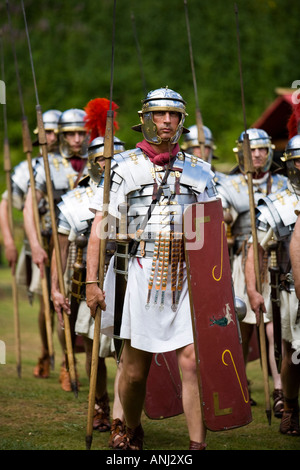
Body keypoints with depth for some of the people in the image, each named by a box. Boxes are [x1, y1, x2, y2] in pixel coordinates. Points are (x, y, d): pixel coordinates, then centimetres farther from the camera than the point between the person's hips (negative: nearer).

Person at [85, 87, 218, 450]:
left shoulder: (198, 171, 12)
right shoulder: (124, 168, 3)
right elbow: (99, 228, 1)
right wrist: (92, 281, -7)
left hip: (187, 277, 1)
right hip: (139, 278, -1)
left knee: (192, 362, -10)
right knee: (135, 371, 6)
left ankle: (197, 446, -7)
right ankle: (132, 432, 31)